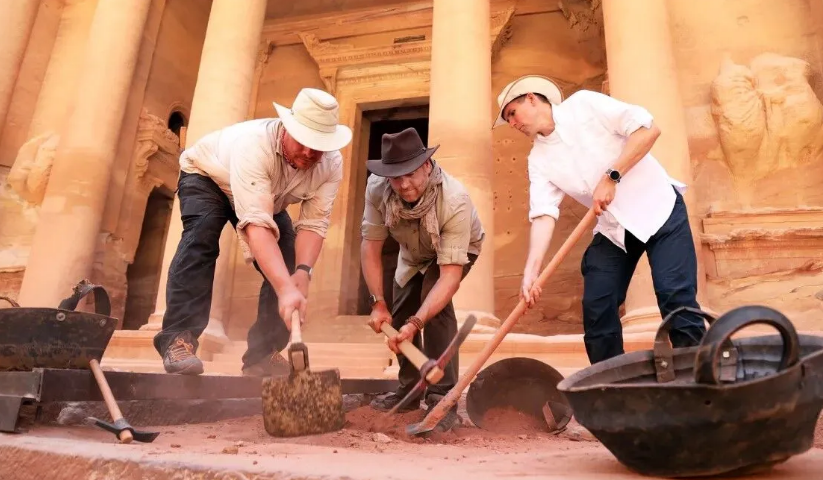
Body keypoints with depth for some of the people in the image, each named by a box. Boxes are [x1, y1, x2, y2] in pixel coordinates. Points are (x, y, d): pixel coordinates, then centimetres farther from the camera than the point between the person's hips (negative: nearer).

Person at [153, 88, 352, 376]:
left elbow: (314, 223, -28)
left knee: (288, 262, -10)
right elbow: (257, 225, -53)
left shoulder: (332, 164, -27)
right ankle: (178, 338, -27)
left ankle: (262, 354, -1)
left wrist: (302, 273, -46)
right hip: (206, 176, -4)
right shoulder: (255, 144, -44)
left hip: (269, 197, 5)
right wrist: (286, 289, -62)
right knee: (201, 236, -33)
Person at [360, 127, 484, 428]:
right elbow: (371, 245, -23)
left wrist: (416, 323, -52)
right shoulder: (377, 189, -32)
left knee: (434, 302, -28)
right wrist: (378, 303, -26)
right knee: (399, 315, 5)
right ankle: (409, 390, 27)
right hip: (412, 254, 5)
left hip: (457, 249, -4)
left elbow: (450, 275, -44)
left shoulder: (455, 201, -43)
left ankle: (443, 398, -17)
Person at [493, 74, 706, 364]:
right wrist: (530, 271, -24)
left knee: (676, 295, -13)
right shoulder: (539, 159, 1)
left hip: (659, 208, -4)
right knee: (596, 308, -1)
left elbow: (649, 128, -14)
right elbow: (543, 215, -11)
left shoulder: (584, 104, -8)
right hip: (612, 228, 5)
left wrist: (611, 176, -21)